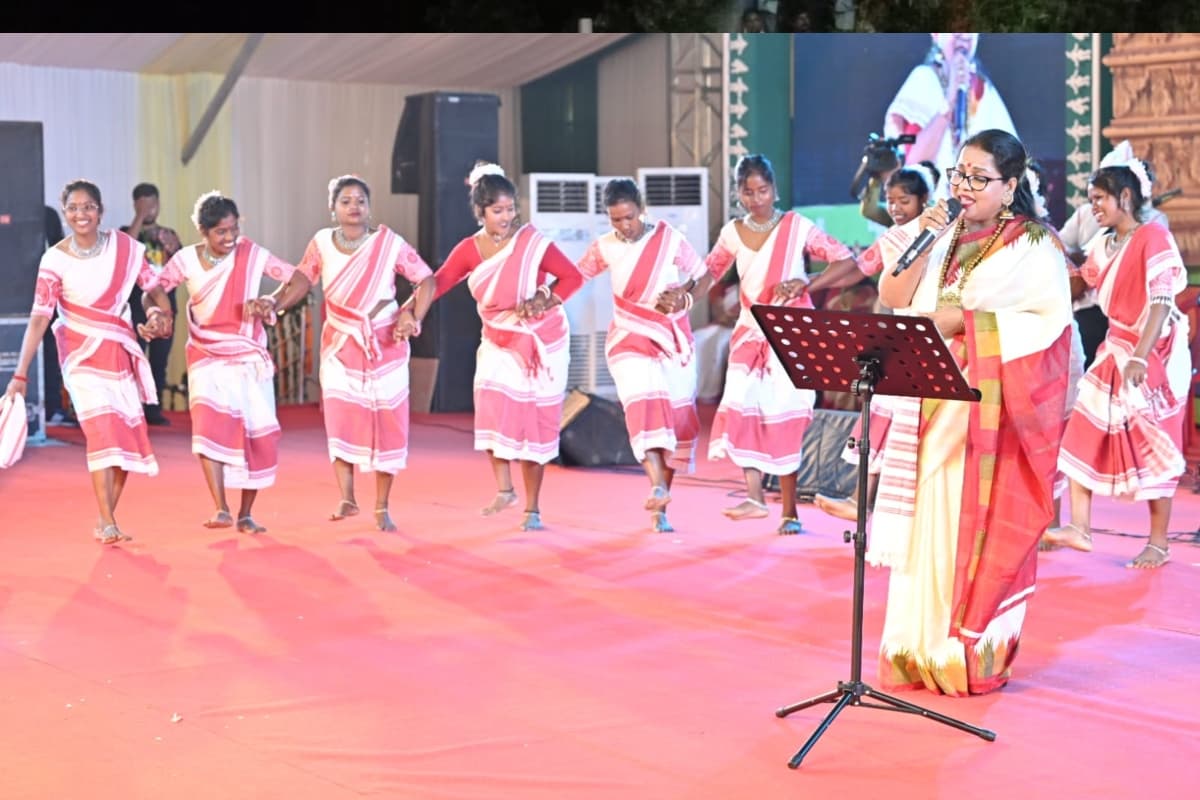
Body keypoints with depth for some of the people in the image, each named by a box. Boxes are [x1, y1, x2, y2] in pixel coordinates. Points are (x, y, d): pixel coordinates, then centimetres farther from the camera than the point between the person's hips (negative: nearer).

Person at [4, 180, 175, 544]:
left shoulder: (125, 247, -5)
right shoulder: (54, 260, -12)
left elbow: (154, 288, 6)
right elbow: (39, 319, -15)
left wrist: (164, 316, -17)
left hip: (121, 353, 4)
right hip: (83, 355, -4)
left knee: (127, 434, 3)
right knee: (100, 429, -17)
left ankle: (106, 520, 15)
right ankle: (106, 524, -16)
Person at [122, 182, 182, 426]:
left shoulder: (168, 234, 13)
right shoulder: (127, 232, 3)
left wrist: (174, 250, -12)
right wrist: (140, 217, -17)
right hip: (137, 306, -4)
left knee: (159, 361, 5)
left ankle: (154, 409, 11)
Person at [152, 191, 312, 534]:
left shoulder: (252, 254, -6)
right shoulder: (186, 259, -4)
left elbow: (300, 280, -5)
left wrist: (275, 304, -23)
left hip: (250, 359, 1)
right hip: (207, 358, -1)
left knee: (258, 436, -1)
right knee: (209, 424, -23)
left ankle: (245, 515, 15)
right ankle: (221, 510, -27)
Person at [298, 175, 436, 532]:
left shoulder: (389, 243, -9)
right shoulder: (321, 243, -2)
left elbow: (426, 279, -4)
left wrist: (415, 318, -16)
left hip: (385, 344, -1)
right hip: (340, 343, 1)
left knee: (386, 422, 1)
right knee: (340, 417, -10)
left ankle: (382, 508, 10)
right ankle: (346, 499, -4)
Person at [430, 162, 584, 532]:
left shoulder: (532, 241, -12)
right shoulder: (468, 250, -5)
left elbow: (572, 277, -11)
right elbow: (437, 283, -13)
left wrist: (546, 302, -27)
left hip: (541, 341, -2)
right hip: (498, 341, 2)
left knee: (535, 421, 0)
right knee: (492, 401, -22)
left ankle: (532, 508, 10)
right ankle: (504, 489, -7)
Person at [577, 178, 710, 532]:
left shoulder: (670, 239, -6)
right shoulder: (604, 248, -1)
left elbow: (703, 278, 2)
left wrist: (683, 298, -17)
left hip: (674, 341, 1)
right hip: (630, 340, -1)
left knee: (676, 420, 2)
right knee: (644, 407, -25)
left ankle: (659, 510, 12)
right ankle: (658, 488, -42)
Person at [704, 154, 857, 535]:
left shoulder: (797, 227, -5)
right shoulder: (732, 233, 5)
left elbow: (845, 260, -8)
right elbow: (712, 270, 20)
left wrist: (807, 283, -22)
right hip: (750, 332, 3)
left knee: (783, 417, -4)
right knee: (741, 404, -16)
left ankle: (789, 510, 5)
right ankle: (754, 497, -19)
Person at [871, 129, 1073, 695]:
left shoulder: (1034, 247, -2)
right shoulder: (941, 233, 12)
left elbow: (1048, 321, -13)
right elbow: (891, 299, 4)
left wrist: (965, 320, -17)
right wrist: (923, 246, -9)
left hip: (991, 410, -4)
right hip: (932, 404, 4)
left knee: (980, 527, -3)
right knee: (927, 524, 4)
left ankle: (973, 655, 3)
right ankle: (920, 650, 9)